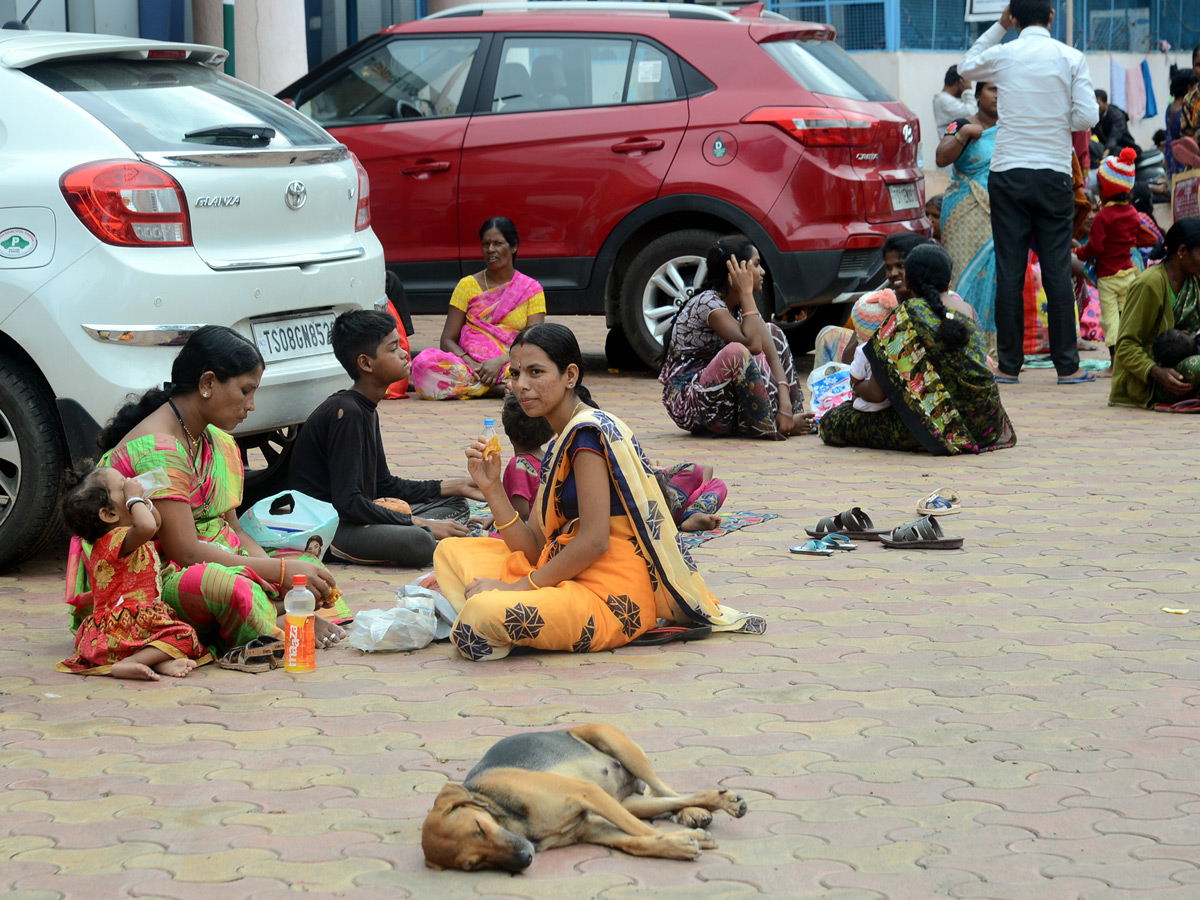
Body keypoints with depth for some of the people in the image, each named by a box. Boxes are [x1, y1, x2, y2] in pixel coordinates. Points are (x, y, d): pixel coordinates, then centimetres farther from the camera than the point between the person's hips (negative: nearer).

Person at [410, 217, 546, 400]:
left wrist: (500, 362, -19)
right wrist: (470, 363, -15)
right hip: (469, 364, 2)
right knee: (423, 361, -32)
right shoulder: (468, 285, 13)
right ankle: (500, 388, -30)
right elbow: (447, 340, 6)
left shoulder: (531, 289, 9)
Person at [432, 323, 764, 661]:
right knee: (452, 551, 16)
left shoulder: (588, 431, -12)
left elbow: (594, 541, -19)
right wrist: (491, 487, 0)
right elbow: (535, 548, 12)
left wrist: (519, 587, -13)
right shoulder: (562, 443, 18)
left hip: (611, 599, -11)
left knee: (481, 613, -33)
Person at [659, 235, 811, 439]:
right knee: (737, 352, -35)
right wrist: (746, 293, -23)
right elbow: (752, 344, -31)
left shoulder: (741, 306, 7)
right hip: (686, 403, -9)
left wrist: (785, 404, -18)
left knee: (771, 332, 9)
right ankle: (768, 426, -17)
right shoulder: (708, 303, -19)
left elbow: (771, 352, -3)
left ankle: (789, 416, -2)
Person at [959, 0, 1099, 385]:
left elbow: (966, 67, 22)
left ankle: (1009, 365, 4)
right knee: (1057, 270, 2)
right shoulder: (1071, 58, -2)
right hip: (1054, 174, 0)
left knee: (1009, 271, 3)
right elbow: (1088, 117, -5)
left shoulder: (1003, 55, 0)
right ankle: (1067, 366, 4)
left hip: (1008, 174, 0)